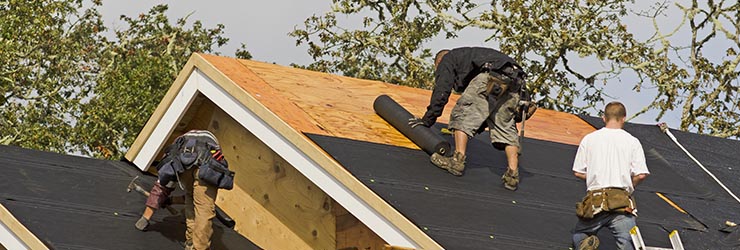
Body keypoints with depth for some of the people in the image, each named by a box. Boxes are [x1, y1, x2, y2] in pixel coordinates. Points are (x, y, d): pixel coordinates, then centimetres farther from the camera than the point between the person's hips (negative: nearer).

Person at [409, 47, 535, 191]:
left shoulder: (447, 60, 23)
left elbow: (441, 91, 9)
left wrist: (428, 120, 14)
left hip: (491, 78, -7)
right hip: (514, 82, 7)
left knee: (462, 115, 3)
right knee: (506, 128, 11)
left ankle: (458, 161, -6)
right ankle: (512, 174, -1)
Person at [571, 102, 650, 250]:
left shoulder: (589, 139, 9)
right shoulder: (632, 141, 6)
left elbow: (578, 173, 10)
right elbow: (641, 175, -1)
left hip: (595, 201, 1)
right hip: (622, 202, -1)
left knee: (578, 236, 21)